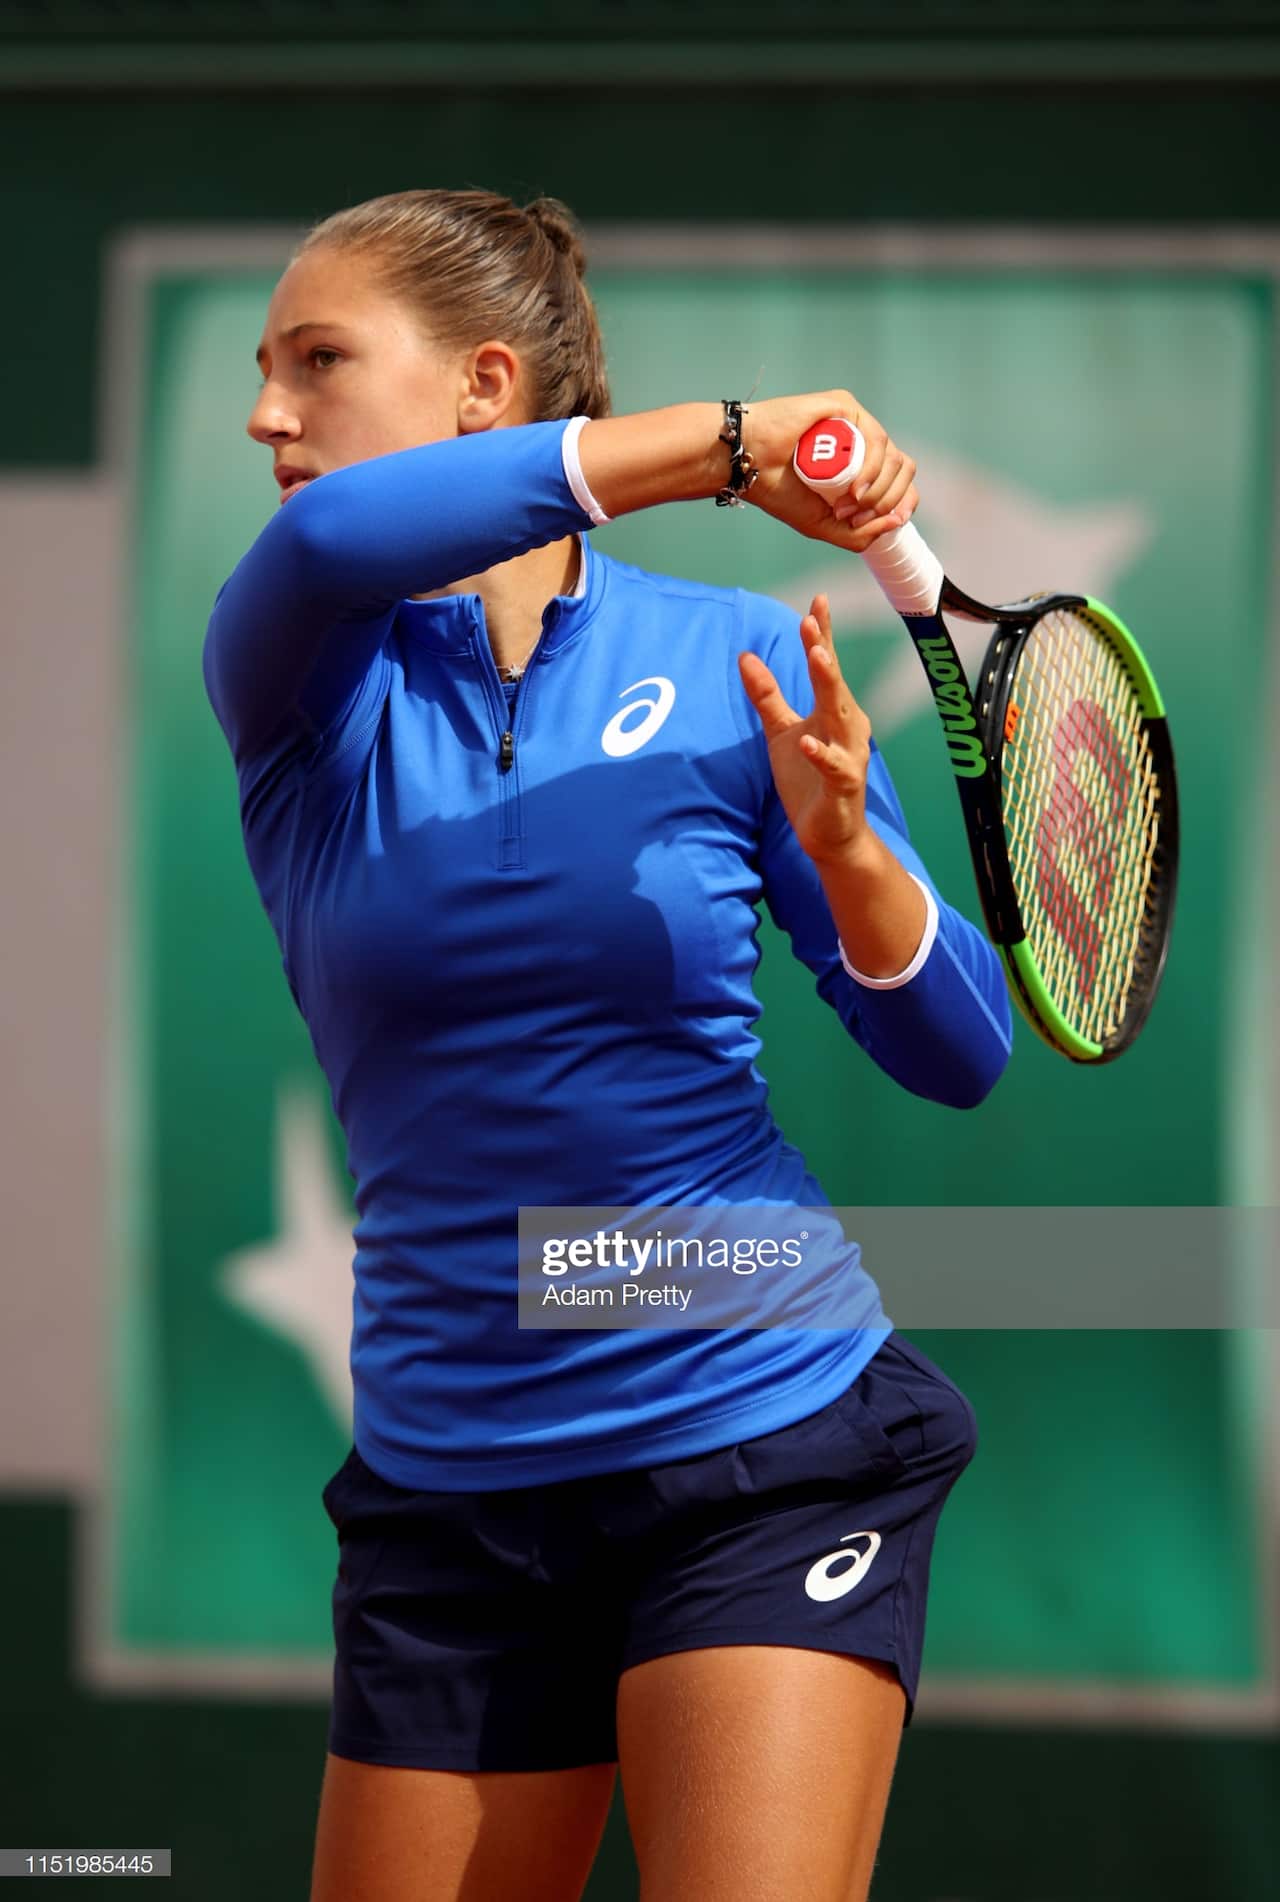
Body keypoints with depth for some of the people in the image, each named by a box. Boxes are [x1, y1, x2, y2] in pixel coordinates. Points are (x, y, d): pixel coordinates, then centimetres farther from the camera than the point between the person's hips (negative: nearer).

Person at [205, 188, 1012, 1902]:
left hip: (768, 1453, -2)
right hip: (446, 1485, 2)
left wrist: (845, 843, -19)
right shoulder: (308, 682, -1)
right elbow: (326, 540, -27)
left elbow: (956, 1056, 1)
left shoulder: (733, 666, -1)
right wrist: (725, 443, -26)